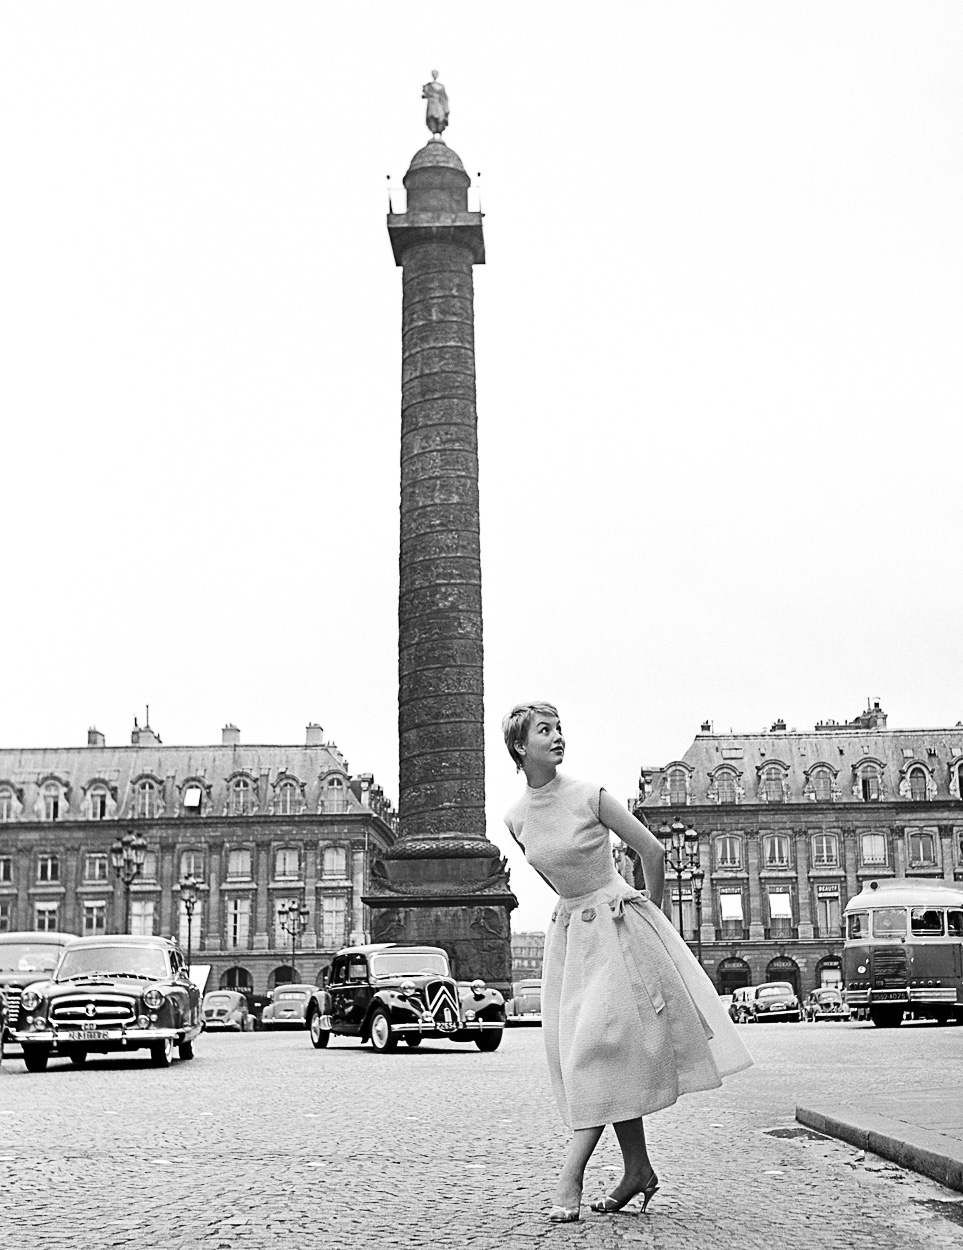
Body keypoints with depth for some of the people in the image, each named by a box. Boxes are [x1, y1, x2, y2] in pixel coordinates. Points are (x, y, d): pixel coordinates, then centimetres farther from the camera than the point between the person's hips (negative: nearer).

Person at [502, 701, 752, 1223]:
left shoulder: (589, 797, -14)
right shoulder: (515, 818, -1)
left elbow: (652, 851, -4)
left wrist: (648, 914, 6)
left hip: (619, 929, -5)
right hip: (569, 934, 5)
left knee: (602, 1045, -10)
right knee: (576, 1048, 4)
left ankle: (571, 1174, -8)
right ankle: (638, 1169, 14)